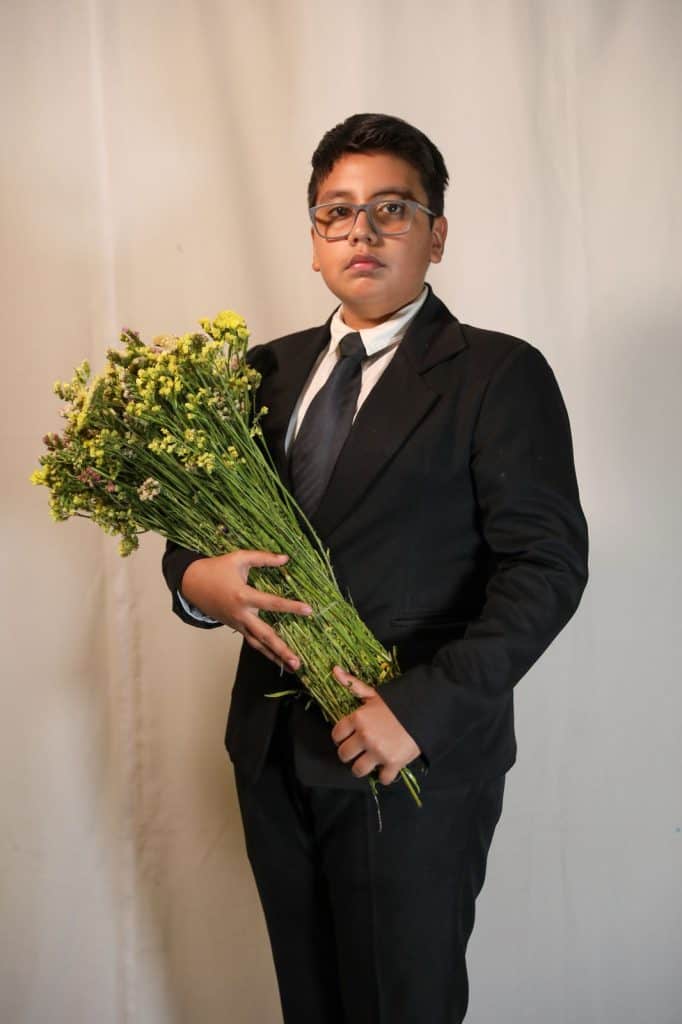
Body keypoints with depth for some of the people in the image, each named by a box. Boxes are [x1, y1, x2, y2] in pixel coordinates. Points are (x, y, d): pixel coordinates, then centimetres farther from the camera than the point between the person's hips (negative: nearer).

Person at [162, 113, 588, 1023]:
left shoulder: (498, 375, -8)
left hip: (415, 765, -5)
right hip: (275, 752, 5)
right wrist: (196, 579, -11)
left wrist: (422, 708, -21)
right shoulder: (271, 368, 8)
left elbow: (548, 564, -14)